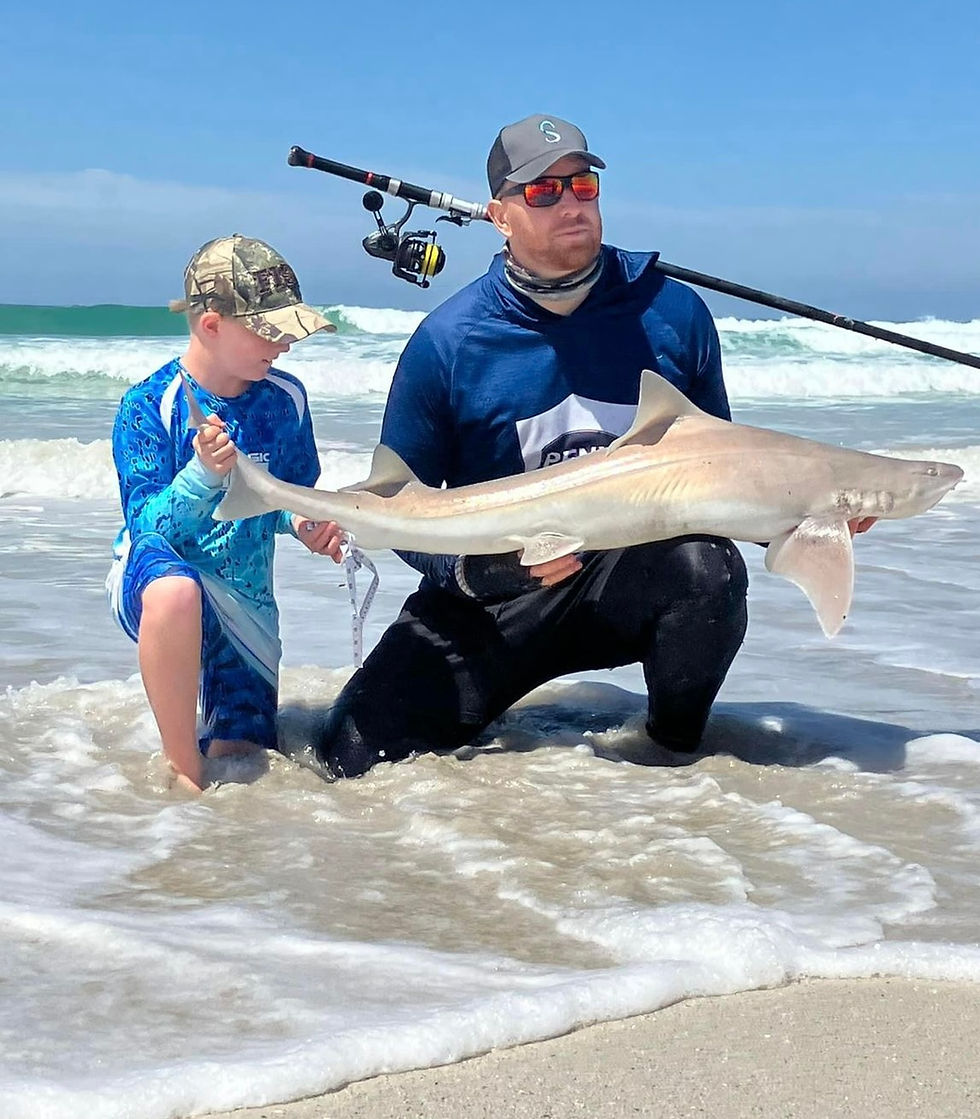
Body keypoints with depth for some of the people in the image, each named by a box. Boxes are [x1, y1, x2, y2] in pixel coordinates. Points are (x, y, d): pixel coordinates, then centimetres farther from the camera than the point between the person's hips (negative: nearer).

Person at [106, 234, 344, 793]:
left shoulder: (285, 399, -3)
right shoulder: (149, 405, -15)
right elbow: (146, 524, -19)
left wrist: (307, 524, -12)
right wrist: (203, 475, -36)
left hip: (246, 598, 4)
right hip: (153, 576, -4)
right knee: (177, 590, -43)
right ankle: (184, 769, -25)